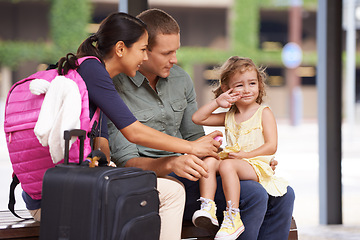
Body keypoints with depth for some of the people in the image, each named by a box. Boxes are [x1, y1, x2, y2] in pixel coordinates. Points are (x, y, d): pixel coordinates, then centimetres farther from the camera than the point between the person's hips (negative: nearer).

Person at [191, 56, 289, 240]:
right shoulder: (228, 117, 22)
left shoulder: (264, 113, 7)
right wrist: (217, 103, 10)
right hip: (230, 159, 5)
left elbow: (271, 147, -3)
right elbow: (197, 119, 20)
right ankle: (207, 208, -37)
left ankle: (233, 217, -39)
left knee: (227, 165, -34)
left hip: (256, 166, -5)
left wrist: (246, 154, -15)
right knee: (209, 161, -25)